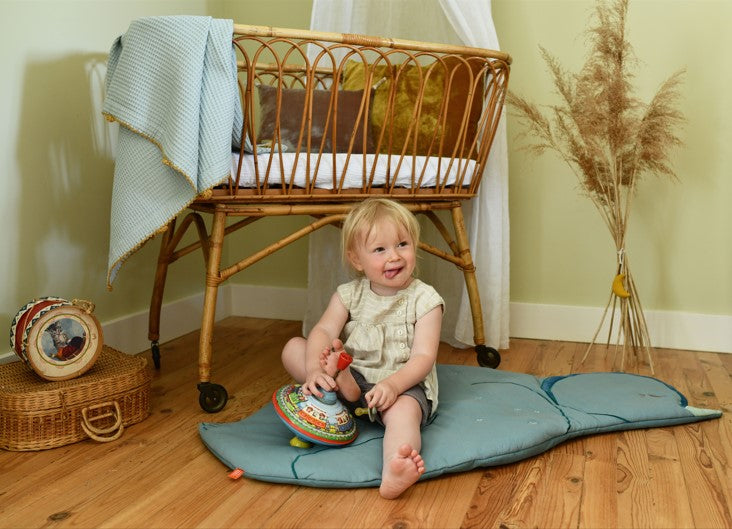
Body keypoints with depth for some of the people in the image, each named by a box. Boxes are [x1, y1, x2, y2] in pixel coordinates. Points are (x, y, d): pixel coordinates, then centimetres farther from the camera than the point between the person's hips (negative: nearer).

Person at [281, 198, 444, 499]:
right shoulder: (350, 295, 3)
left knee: (403, 410, -39)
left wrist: (393, 384, -36)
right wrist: (314, 369, -32)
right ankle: (343, 386, -28)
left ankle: (393, 471, -66)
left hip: (403, 383, -4)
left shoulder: (424, 300, -8)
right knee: (293, 348, -6)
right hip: (353, 375, 5)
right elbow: (324, 331, -10)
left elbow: (423, 357, -16)